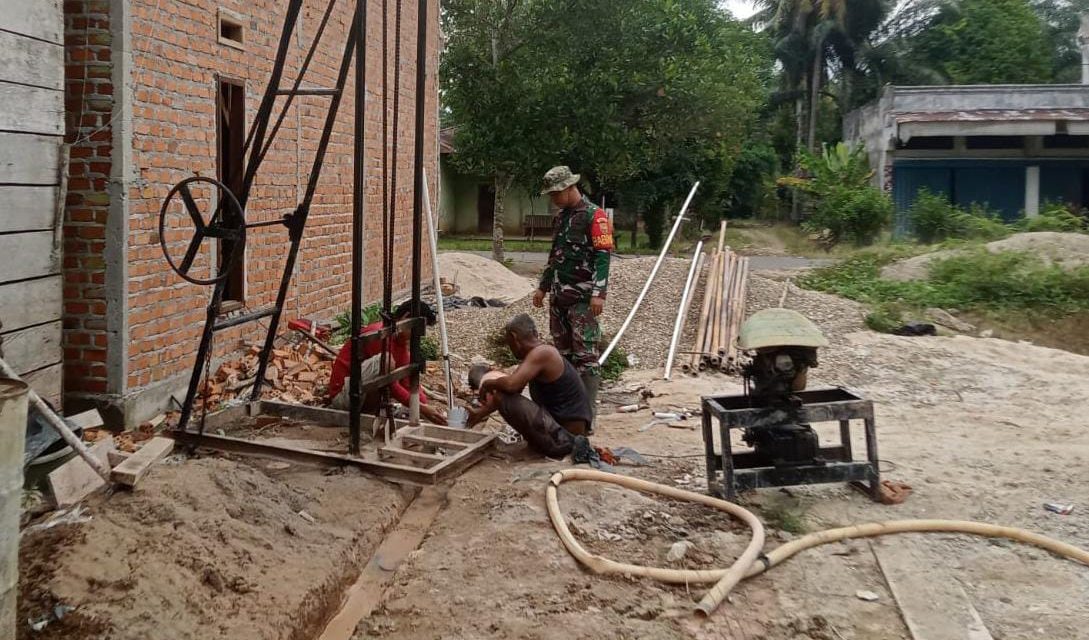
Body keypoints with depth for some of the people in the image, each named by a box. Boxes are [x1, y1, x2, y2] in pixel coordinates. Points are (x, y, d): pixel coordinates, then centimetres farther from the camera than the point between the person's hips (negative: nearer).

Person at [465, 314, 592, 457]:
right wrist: (481, 412, 25)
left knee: (502, 395, -21)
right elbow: (515, 386, 21)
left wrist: (487, 384, -9)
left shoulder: (542, 353, -17)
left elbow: (510, 385, -30)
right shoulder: (537, 355, 12)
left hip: (563, 439, -10)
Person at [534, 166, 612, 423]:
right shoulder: (561, 216, 17)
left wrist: (598, 293, -24)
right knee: (563, 350, 12)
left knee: (586, 353, -9)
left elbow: (604, 256, -16)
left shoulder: (594, 216, -10)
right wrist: (543, 287, 24)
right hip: (559, 295, 9)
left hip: (582, 296, -9)